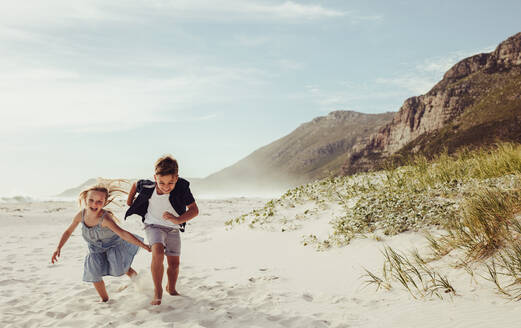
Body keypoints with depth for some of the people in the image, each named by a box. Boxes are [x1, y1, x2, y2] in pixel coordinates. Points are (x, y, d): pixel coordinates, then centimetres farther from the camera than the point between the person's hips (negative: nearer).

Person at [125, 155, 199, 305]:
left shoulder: (182, 187, -28)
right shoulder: (148, 187, -24)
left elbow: (194, 210, -25)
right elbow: (135, 184, 0)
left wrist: (178, 220, -39)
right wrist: (129, 202, 11)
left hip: (173, 228, 2)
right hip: (154, 225, -1)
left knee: (174, 263, 7)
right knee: (158, 252, -28)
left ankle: (171, 288, 36)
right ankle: (157, 292, -15)